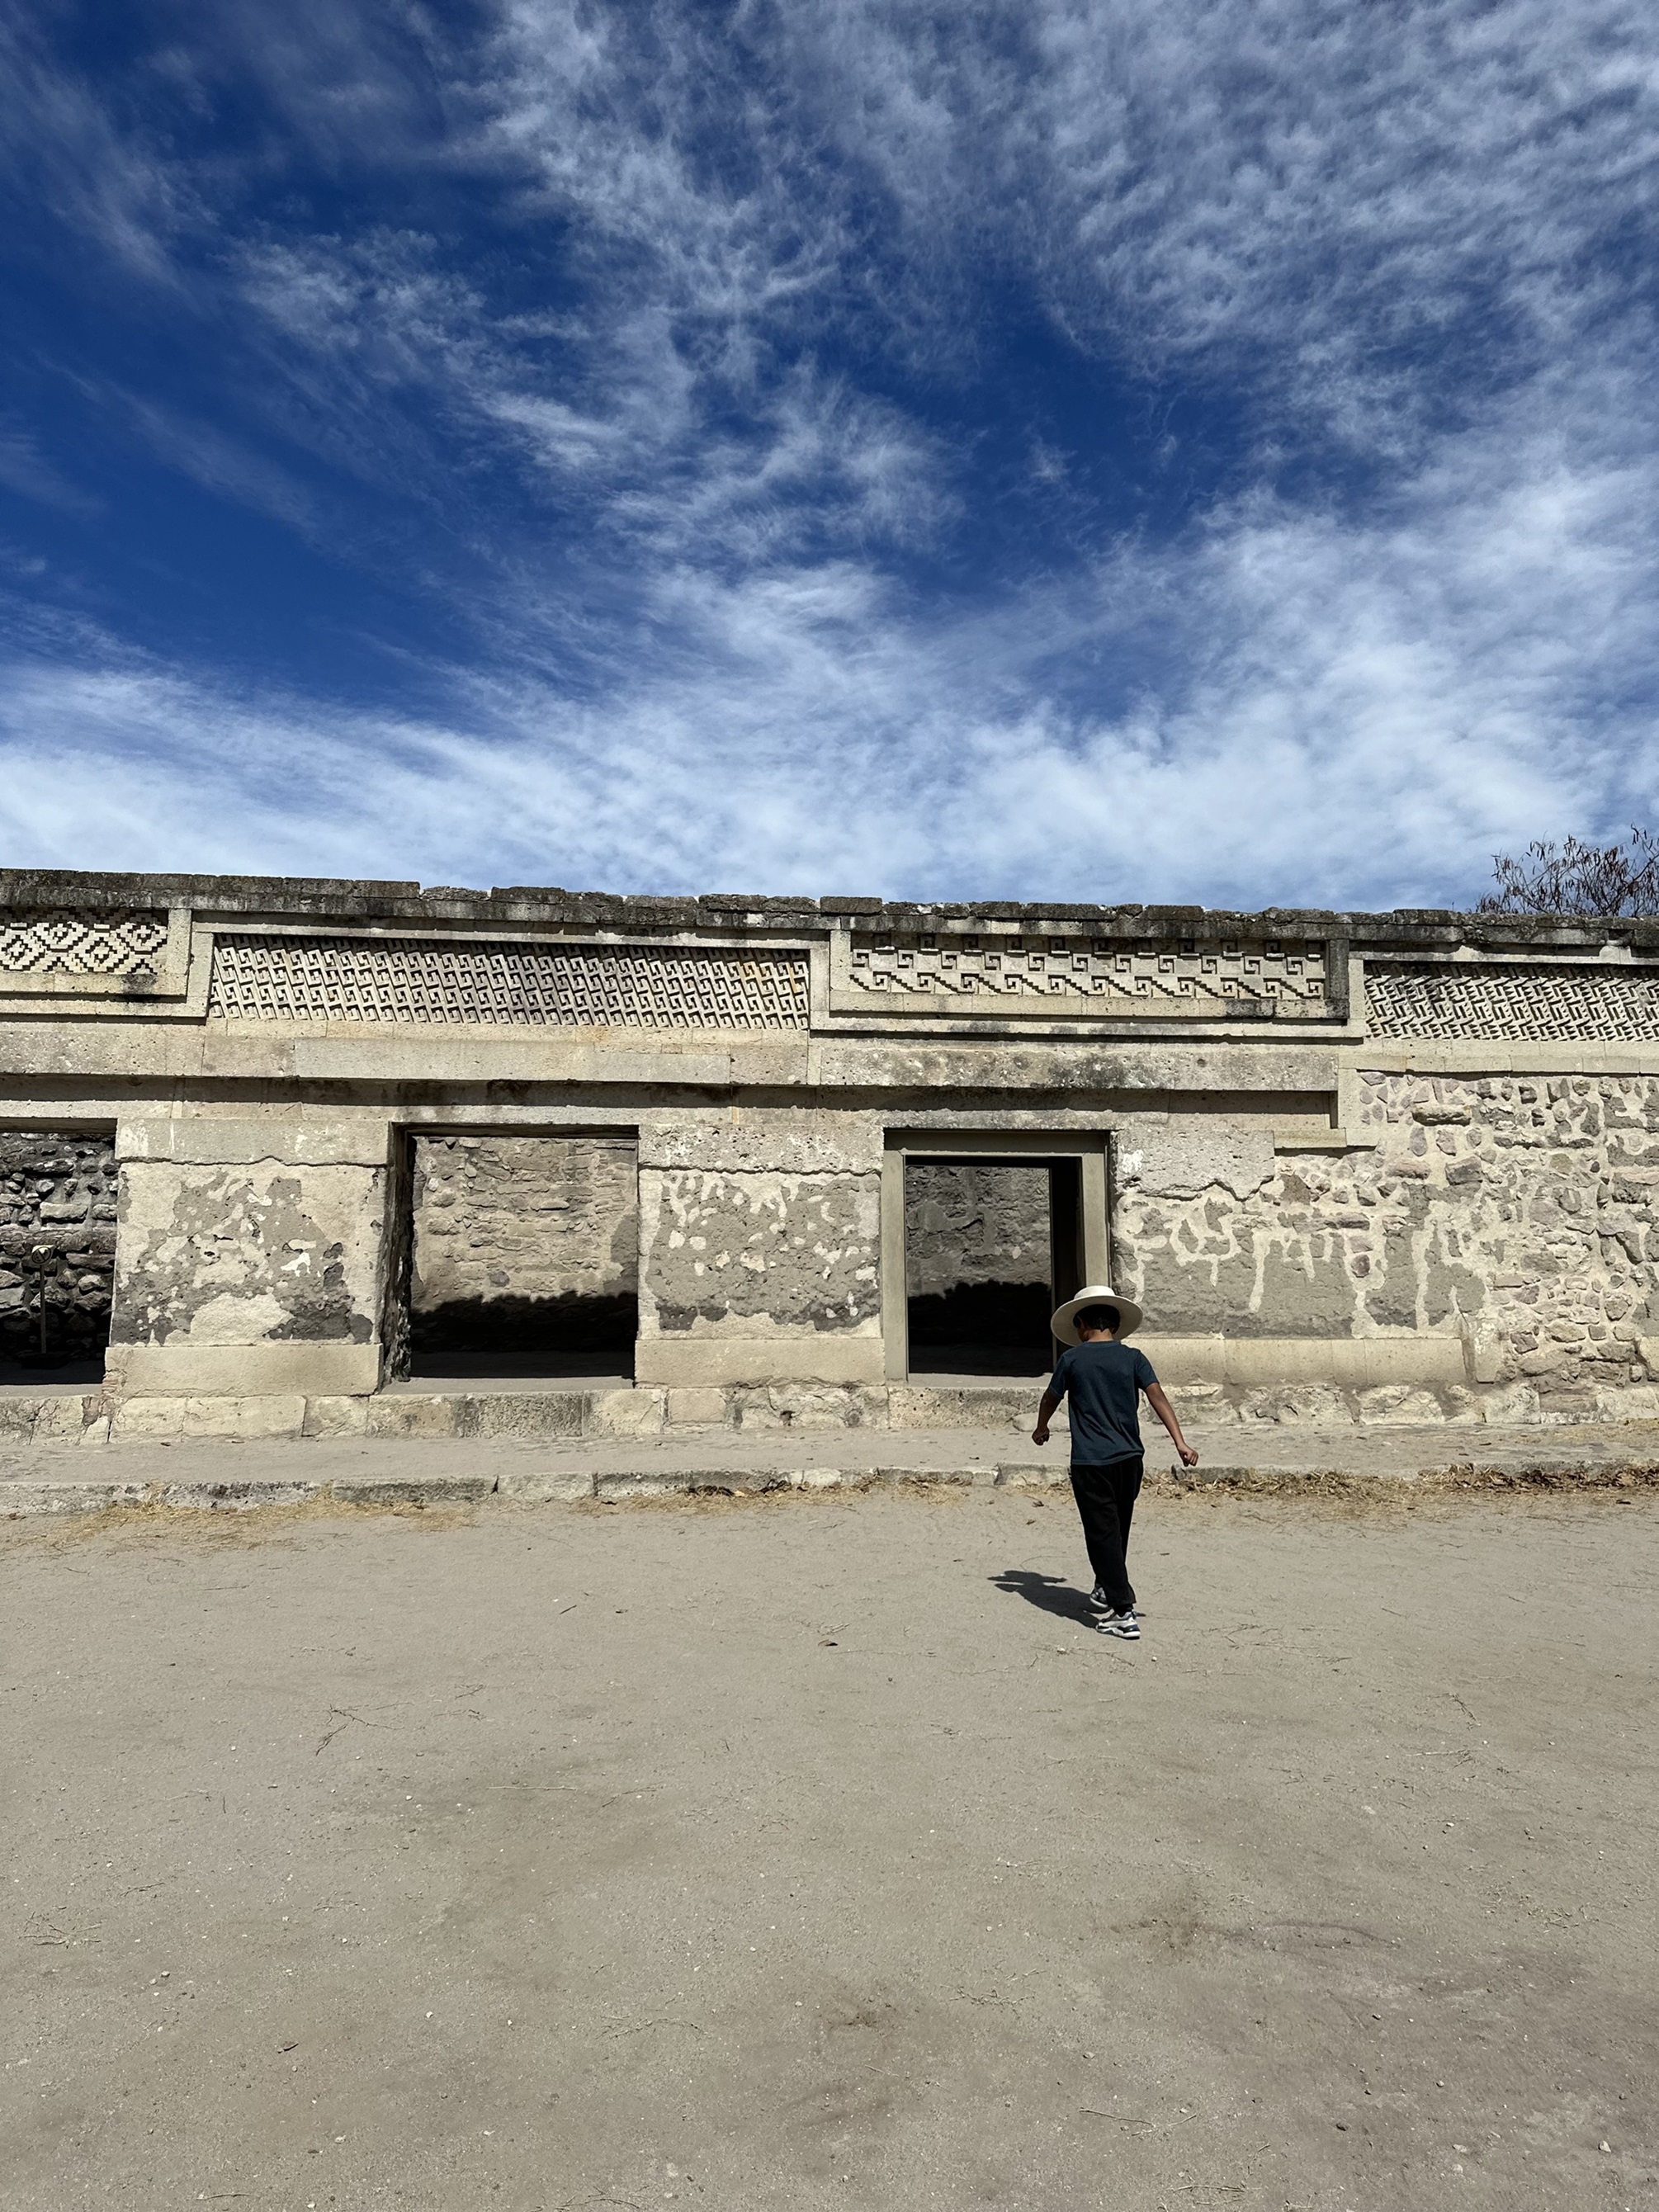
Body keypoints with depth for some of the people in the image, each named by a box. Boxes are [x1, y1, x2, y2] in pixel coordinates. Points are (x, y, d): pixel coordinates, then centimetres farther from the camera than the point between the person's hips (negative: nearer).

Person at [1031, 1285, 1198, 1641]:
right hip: (1128, 1459, 4)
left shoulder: (1072, 1358, 0)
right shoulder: (1132, 1358, 3)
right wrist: (1180, 1442, -12)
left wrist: (1040, 1429, 32)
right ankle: (1106, 1591, 36)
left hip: (1090, 1463, -4)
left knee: (1103, 1534, 0)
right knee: (1117, 1530, 21)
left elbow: (1051, 1398, 13)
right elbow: (1157, 1398, -9)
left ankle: (1123, 1613, -3)